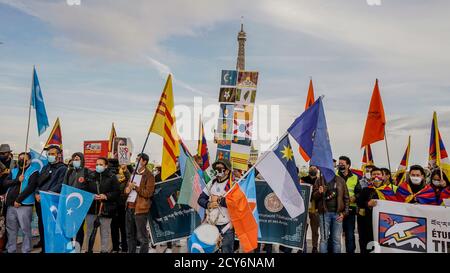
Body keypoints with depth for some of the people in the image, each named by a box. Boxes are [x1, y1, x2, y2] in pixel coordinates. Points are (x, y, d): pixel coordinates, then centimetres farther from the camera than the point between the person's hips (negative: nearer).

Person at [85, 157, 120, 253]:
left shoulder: (112, 177, 0)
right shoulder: (91, 176, 10)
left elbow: (116, 193, -4)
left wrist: (105, 196, -16)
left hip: (105, 209, -3)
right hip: (91, 208, 3)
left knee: (105, 232, 5)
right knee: (90, 231, 13)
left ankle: (104, 250, 15)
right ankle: (89, 249, 26)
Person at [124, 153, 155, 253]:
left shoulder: (149, 176, -7)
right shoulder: (133, 173, 16)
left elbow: (148, 193, -15)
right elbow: (126, 189, 17)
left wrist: (135, 187, -15)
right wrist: (128, 188, -6)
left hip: (140, 208, -7)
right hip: (129, 207, 7)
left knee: (142, 236, -1)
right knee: (130, 235, 17)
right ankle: (131, 251, 30)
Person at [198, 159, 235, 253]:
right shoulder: (212, 183, 8)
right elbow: (201, 199, 9)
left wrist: (219, 200, -16)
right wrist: (208, 204, -11)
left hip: (226, 225, -6)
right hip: (211, 224, 6)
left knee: (226, 250, 1)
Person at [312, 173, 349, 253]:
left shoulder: (340, 180, 7)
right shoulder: (319, 181, 5)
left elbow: (346, 197, 6)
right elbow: (314, 197, 2)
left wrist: (344, 212, -2)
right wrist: (319, 192, -19)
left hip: (337, 213, 1)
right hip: (324, 213, -1)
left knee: (337, 239, 6)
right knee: (324, 238, 2)